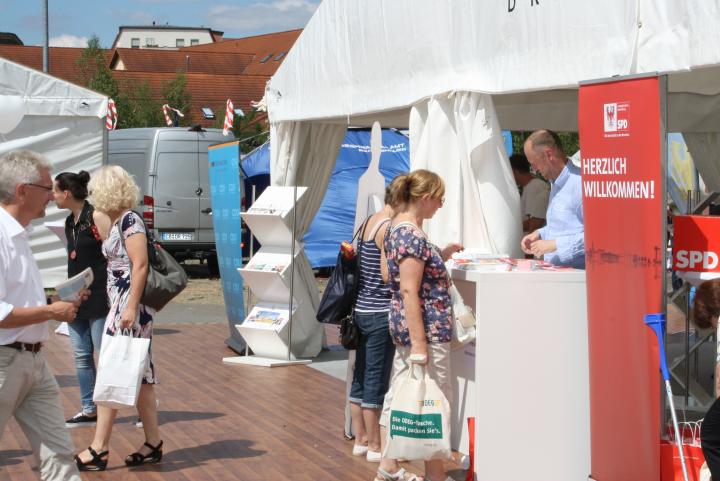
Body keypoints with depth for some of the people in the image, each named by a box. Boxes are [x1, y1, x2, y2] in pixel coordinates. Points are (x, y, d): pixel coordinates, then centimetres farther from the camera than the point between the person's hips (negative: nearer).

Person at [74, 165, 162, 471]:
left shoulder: (129, 220, -13)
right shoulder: (116, 222, 15)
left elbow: (140, 265, -20)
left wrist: (130, 307, -23)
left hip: (130, 305, -10)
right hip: (120, 304, 10)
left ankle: (99, 450, -5)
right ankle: (153, 443, 14)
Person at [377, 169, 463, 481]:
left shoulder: (397, 227, 11)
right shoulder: (412, 236, -20)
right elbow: (409, 291, -23)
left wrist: (441, 255, 18)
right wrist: (420, 345, -23)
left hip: (404, 327, 10)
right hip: (426, 329, -10)